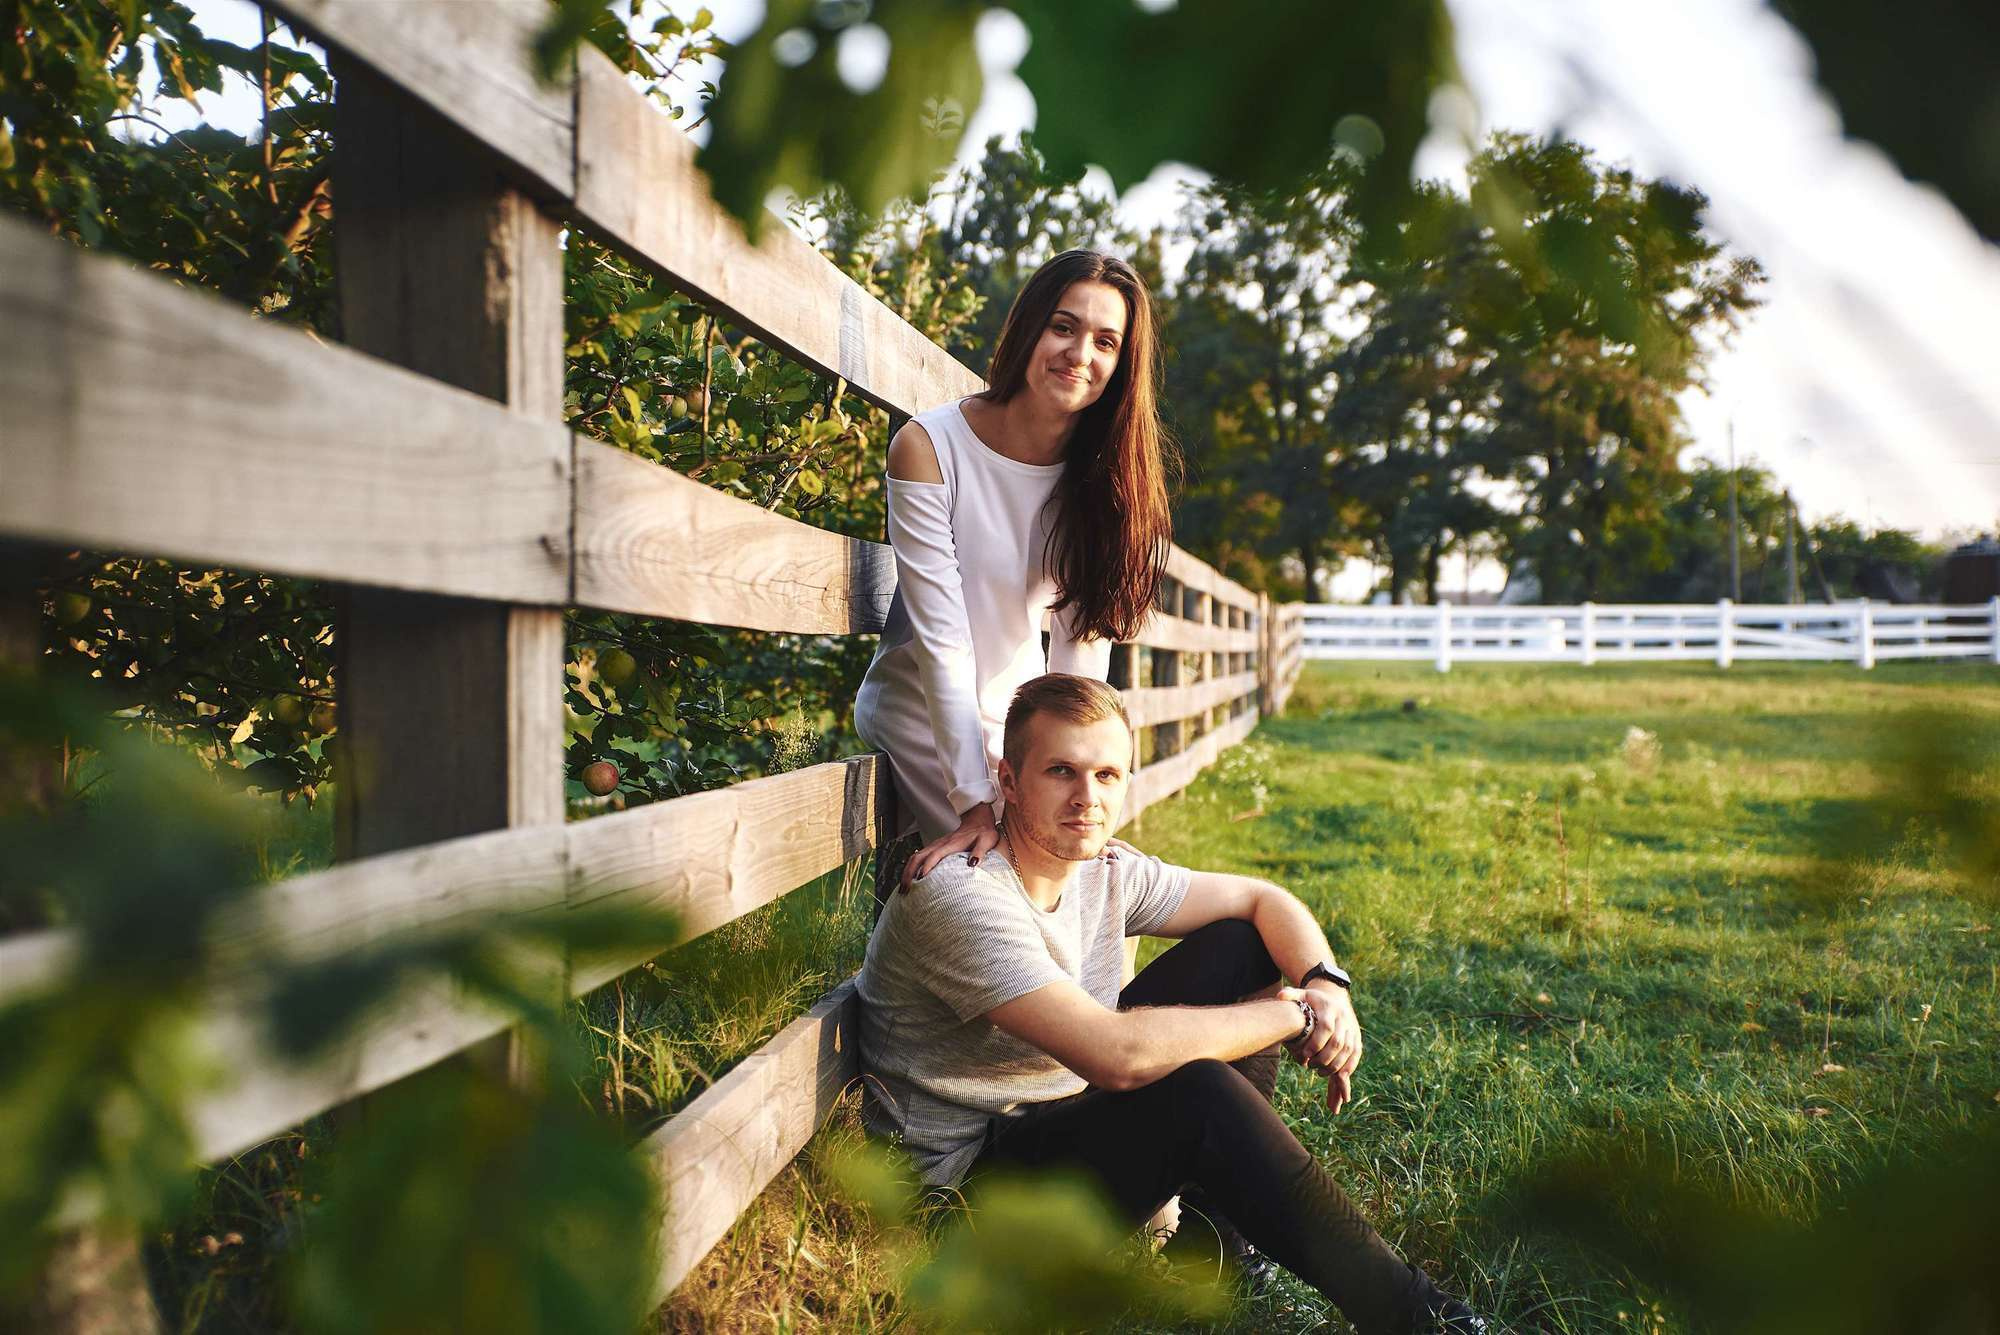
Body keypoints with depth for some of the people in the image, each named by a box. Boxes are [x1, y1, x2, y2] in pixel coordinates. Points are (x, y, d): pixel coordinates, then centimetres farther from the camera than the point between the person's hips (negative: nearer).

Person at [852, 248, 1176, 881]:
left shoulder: (1105, 473, -8)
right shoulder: (929, 446, -19)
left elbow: (1083, 639, -12)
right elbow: (941, 637, -23)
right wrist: (975, 803, -27)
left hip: (1021, 714, 4)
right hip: (922, 712, -4)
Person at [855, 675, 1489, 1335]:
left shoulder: (1103, 874, -2)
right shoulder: (958, 892, -28)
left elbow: (1261, 898, 9)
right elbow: (1117, 1054, -37)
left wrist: (1326, 986, -13)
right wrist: (1292, 1015, -23)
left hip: (1071, 1117, 9)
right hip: (973, 1172, -9)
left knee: (1238, 944, 3)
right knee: (1196, 1089, -33)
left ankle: (1237, 1208, 3)